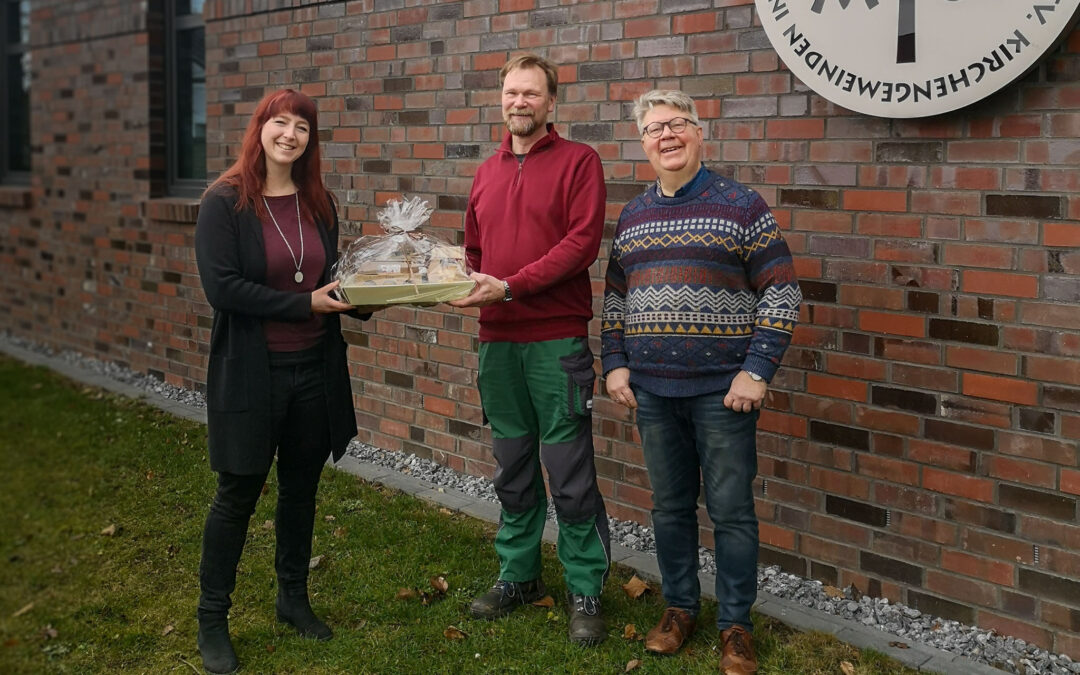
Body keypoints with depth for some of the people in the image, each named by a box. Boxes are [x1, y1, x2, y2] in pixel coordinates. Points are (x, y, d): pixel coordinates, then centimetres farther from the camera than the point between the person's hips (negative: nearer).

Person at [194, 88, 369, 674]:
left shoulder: (318, 203, 6)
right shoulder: (225, 203, -11)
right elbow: (221, 286, -20)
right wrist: (305, 304, -20)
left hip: (315, 370, 5)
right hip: (251, 373, -5)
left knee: (301, 487, 16)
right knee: (238, 493, 5)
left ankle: (293, 598, 34)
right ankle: (212, 620, 21)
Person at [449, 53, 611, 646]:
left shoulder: (578, 162, -2)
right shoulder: (487, 172, 16)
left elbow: (582, 242, -13)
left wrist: (510, 287, -18)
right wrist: (462, 285, -1)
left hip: (557, 340, -5)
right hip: (498, 341, 5)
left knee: (570, 477, -1)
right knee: (513, 470, 14)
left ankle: (585, 592, 10)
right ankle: (517, 576, 27)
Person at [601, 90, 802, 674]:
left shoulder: (741, 206, -4)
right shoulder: (632, 216, 11)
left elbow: (781, 294, -6)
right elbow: (614, 298, 18)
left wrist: (757, 371, -13)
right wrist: (615, 365, 7)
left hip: (723, 390, -4)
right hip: (651, 390, 4)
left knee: (730, 510, 3)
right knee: (669, 506, 14)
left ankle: (735, 624, 17)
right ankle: (679, 606, 30)